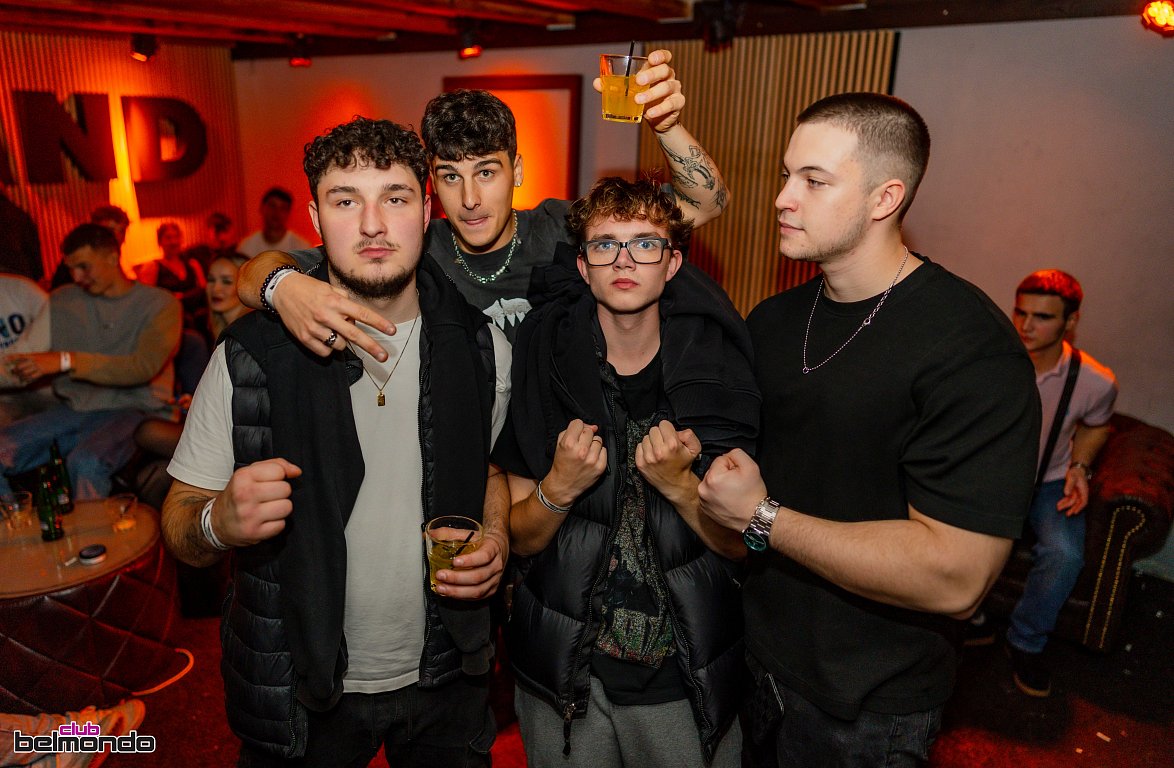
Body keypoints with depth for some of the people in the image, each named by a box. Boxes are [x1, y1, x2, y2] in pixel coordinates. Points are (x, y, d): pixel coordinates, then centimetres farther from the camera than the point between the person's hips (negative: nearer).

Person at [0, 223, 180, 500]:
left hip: (133, 411, -5)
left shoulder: (160, 303, -1)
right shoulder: (61, 301, 14)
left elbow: (144, 367, -15)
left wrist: (67, 361, -21)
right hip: (73, 410, 5)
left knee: (86, 462, -34)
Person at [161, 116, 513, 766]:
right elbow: (180, 521, -7)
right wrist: (220, 523, -29)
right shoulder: (250, 354, -15)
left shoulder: (481, 346, -8)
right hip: (298, 691, -1)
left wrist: (497, 537, -10)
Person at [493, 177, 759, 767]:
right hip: (563, 671, 1)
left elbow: (743, 544, -6)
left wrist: (678, 485, -24)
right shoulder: (544, 369, -9)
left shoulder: (717, 372, -10)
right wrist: (559, 487, -22)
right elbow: (520, 537, -3)